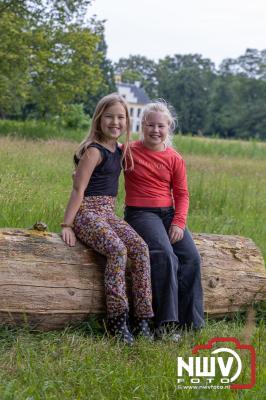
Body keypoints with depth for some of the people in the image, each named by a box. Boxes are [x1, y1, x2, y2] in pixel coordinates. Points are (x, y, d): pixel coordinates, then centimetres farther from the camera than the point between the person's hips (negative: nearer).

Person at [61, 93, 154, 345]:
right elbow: (78, 189, -12)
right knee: (117, 249, -31)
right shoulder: (94, 151, -9)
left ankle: (142, 319, -18)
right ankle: (117, 320, -27)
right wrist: (67, 225, -15)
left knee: (140, 248, -17)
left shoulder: (119, 150, 15)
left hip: (108, 213, 7)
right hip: (87, 212, -7)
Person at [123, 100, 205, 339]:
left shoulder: (175, 159, 8)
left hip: (169, 213, 4)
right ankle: (165, 324, -27)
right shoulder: (128, 152, 1)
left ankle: (191, 323, -7)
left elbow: (182, 194, 6)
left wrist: (179, 222, -8)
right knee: (165, 255, -29)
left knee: (191, 257, -16)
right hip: (140, 213, -4)